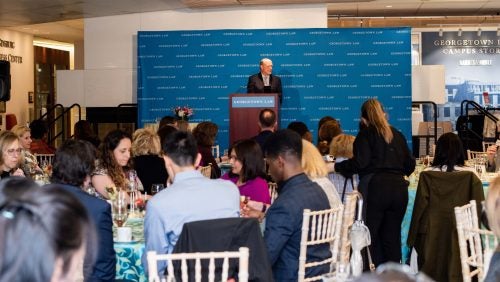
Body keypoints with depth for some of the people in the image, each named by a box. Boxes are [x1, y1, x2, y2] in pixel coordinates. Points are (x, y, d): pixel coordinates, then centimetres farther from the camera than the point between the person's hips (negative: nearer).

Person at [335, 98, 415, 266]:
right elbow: (410, 164, 17)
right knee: (392, 236, 9)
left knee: (369, 235, 0)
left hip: (375, 187, -5)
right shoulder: (397, 135, 19)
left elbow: (361, 162, -11)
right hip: (399, 188, 5)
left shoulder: (366, 133, 4)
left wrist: (336, 167, -2)